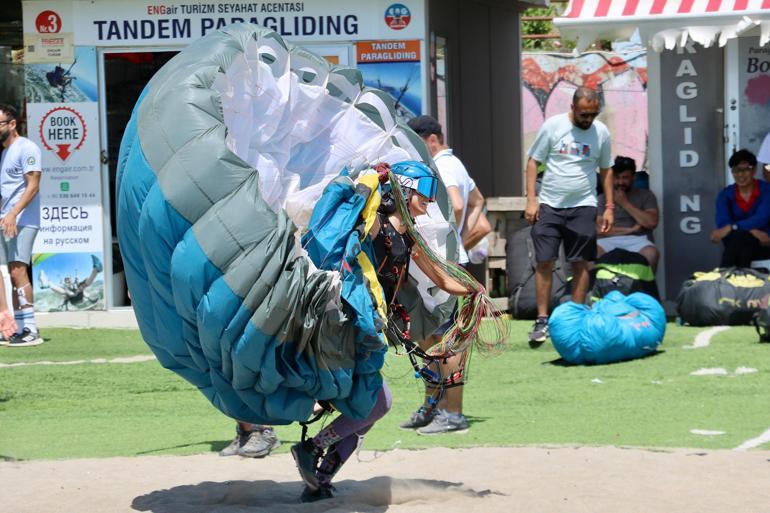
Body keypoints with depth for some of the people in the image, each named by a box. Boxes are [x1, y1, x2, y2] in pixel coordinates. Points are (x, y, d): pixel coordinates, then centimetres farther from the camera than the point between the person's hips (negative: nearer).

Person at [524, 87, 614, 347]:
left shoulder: (601, 132, 3)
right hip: (549, 205, -1)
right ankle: (542, 321, 2)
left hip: (582, 206, 2)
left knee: (580, 264, 3)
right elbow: (533, 161, -1)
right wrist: (531, 199, -8)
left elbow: (606, 170, 12)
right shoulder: (553, 126, -4)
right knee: (544, 262, -4)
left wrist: (609, 207, 7)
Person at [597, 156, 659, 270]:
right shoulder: (603, 198, 15)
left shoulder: (646, 195, 14)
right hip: (609, 240, 0)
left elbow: (652, 223, -2)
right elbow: (599, 229, 2)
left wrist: (625, 203, 1)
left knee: (651, 253, -36)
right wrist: (630, 230, -3)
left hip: (637, 240, 0)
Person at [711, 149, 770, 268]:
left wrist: (731, 228, -32)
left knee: (740, 236, -36)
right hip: (736, 245, 2)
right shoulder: (725, 194, 4)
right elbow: (723, 223, -11)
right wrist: (752, 231, -28)